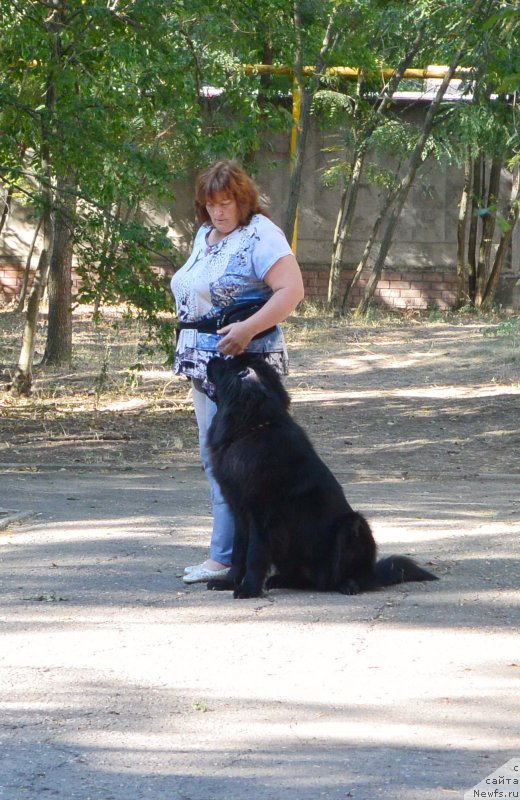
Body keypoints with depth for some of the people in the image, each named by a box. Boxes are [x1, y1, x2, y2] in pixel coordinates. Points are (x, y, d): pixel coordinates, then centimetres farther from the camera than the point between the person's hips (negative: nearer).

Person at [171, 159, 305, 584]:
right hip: (204, 359, 10)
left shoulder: (261, 235, -11)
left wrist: (248, 328, -29)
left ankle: (225, 558, -11)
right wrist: (190, 350, 18)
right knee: (213, 457, 10)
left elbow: (291, 289, -21)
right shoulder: (205, 235, 16)